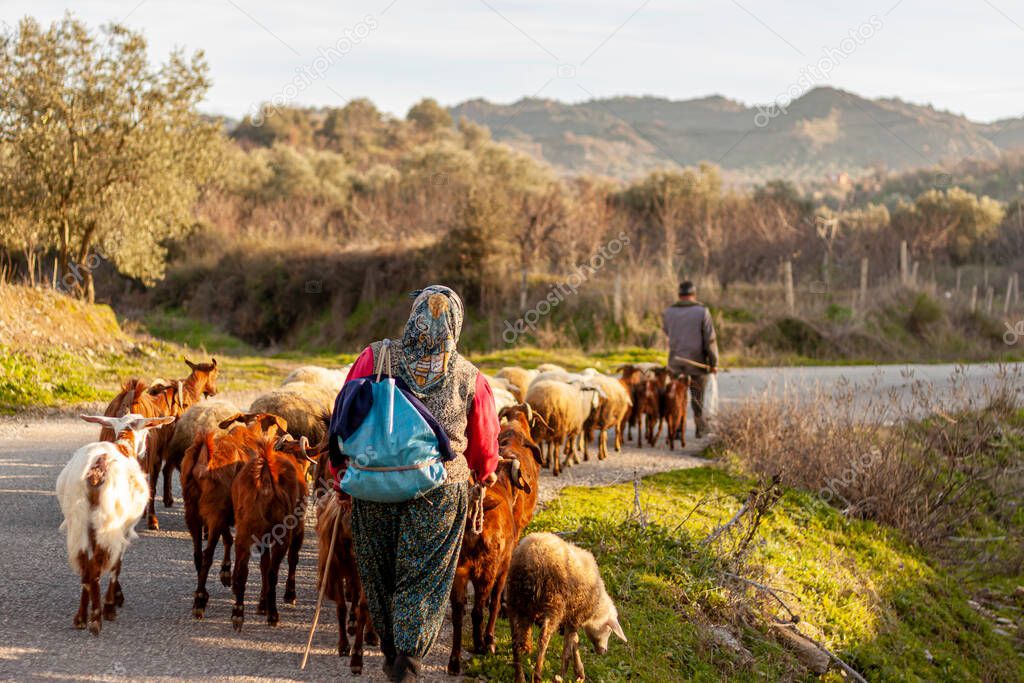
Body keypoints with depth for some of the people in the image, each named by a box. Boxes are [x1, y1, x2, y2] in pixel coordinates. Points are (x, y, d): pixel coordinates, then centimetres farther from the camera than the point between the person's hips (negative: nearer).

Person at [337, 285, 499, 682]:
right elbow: (484, 443, 9)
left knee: (379, 575, 19)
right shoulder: (469, 378, -3)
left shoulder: (375, 358, -5)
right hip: (441, 492, -1)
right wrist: (485, 476, 30)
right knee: (423, 580, 8)